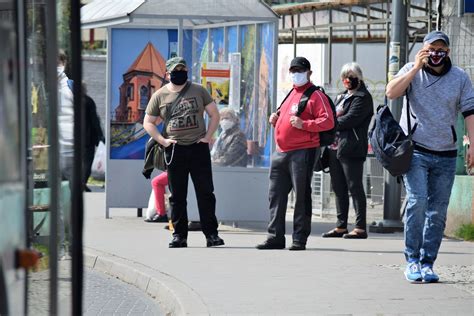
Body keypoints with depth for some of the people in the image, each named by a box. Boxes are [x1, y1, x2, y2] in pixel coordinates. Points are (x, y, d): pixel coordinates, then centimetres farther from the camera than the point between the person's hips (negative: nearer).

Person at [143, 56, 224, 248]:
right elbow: (148, 122, 11)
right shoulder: (160, 96, 6)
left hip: (198, 147, 0)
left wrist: (208, 137, 0)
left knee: (205, 193, -2)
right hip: (174, 150, 1)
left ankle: (211, 234, 0)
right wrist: (162, 140, -2)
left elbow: (214, 114, 11)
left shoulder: (198, 91, 7)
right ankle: (179, 235, 10)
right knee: (177, 195, 4)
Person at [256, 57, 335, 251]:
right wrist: (275, 119, 13)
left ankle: (300, 239, 2)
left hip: (303, 152, -8)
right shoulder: (291, 95, 21)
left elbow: (328, 121, -14)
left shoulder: (315, 95, -4)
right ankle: (275, 237, 10)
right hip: (281, 153, 8)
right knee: (276, 195, 6)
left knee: (302, 196, -2)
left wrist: (304, 124, -23)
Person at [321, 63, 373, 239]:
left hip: (351, 148, -9)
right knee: (339, 188, 10)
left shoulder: (363, 97, -4)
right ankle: (341, 226, 15)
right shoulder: (342, 96, 23)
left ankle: (361, 228, -8)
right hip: (335, 147, 9)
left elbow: (351, 119, -15)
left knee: (354, 187, -8)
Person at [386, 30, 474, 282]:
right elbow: (391, 93, -14)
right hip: (416, 150, -3)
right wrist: (416, 68, -18)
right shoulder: (412, 71, 2)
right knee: (417, 202, -17)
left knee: (438, 212, 3)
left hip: (445, 155, 3)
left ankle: (427, 263, 10)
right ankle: (412, 260, -8)